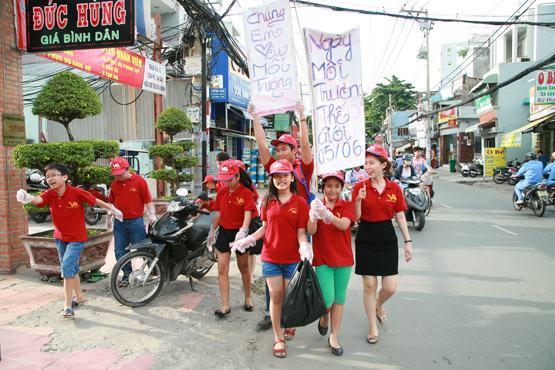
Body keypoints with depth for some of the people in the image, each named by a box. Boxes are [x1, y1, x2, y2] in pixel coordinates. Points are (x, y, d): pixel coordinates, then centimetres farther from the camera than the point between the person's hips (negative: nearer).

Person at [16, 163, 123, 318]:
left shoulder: (76, 193, -21)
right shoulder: (49, 195, -11)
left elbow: (95, 201, -9)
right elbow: (38, 199, -32)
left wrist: (112, 209, 2)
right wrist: (27, 198, -55)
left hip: (76, 238, -6)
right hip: (60, 238, 6)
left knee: (67, 267, -19)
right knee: (71, 269, 19)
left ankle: (68, 305, -9)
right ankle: (79, 297, 38)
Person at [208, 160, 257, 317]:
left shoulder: (246, 192, -15)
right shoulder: (221, 192, 2)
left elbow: (248, 214, -25)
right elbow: (218, 213, 12)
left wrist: (243, 231, -39)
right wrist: (212, 231, 16)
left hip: (239, 232, -4)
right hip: (224, 232, 4)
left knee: (243, 267, 13)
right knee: (222, 269, -1)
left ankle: (248, 298, 34)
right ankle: (225, 305, 7)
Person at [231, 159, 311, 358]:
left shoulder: (300, 202, -6)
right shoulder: (268, 201, 3)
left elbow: (301, 231, -6)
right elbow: (265, 227, 9)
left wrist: (305, 247, -24)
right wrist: (249, 239, -5)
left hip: (292, 258, -2)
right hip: (270, 256, 2)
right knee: (276, 296, 7)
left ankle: (289, 326, 38)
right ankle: (278, 338, 20)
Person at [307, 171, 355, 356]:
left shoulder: (347, 206, -2)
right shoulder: (316, 205, -2)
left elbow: (344, 225, -22)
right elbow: (311, 231, -15)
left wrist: (327, 214, -40)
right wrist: (313, 215, -36)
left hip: (343, 258, 1)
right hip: (323, 259, -1)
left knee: (339, 299, 10)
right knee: (327, 299, -6)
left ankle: (334, 337, 25)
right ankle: (324, 318, 29)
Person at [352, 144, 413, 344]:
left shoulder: (394, 188, 0)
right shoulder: (360, 187, -5)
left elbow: (400, 217, 6)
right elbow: (355, 217, -7)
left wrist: (408, 241, 4)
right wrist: (358, 200, -24)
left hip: (387, 238, 2)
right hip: (366, 239, -1)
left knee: (390, 288, 3)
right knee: (369, 285, 6)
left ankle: (378, 305, 39)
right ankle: (372, 327, 25)